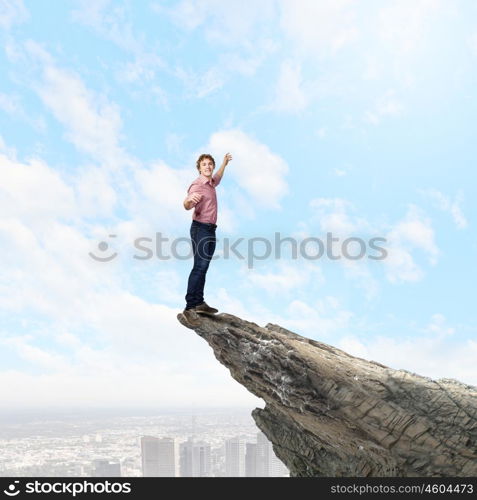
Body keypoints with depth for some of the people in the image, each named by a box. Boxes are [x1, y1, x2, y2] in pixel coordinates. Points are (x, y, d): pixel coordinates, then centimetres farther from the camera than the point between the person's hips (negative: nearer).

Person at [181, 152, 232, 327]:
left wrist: (224, 163, 43)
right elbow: (187, 206, -33)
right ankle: (189, 308, -19)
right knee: (199, 266, -17)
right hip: (200, 228, -9)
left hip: (211, 229, 9)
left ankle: (199, 303, 13)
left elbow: (217, 178, 40)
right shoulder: (197, 185, -15)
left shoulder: (211, 184, 13)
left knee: (203, 268, 8)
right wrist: (190, 200, -55)